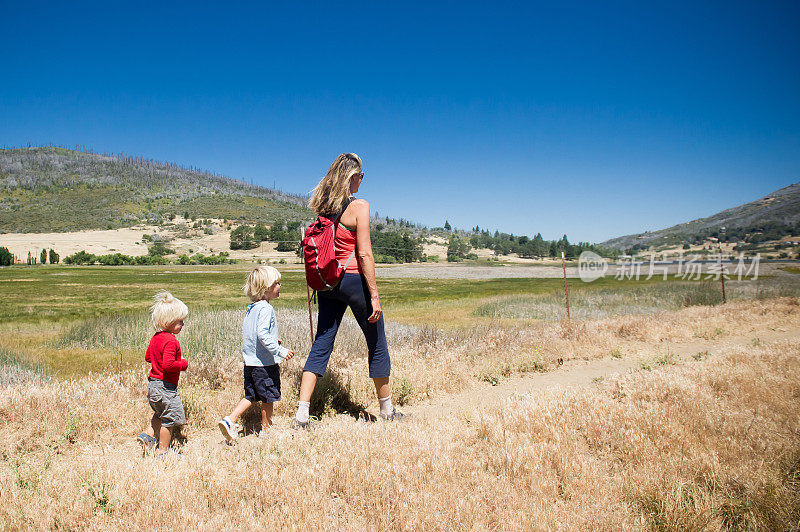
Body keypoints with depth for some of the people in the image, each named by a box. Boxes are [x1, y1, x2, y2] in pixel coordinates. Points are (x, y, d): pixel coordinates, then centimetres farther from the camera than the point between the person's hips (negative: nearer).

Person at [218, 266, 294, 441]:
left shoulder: (251, 308, 11)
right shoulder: (266, 309, -18)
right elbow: (262, 334, -28)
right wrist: (280, 350, -25)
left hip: (250, 361, 8)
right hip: (265, 363, -8)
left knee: (251, 395, 18)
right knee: (268, 397, 7)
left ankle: (230, 420, 10)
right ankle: (266, 430, 18)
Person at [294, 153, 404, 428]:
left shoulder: (323, 207, 8)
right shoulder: (359, 206, -11)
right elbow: (364, 254, -15)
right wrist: (374, 295, -14)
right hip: (353, 279, -6)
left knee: (321, 344, 8)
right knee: (377, 344, 10)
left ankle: (302, 413, 3)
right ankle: (387, 410, 23)